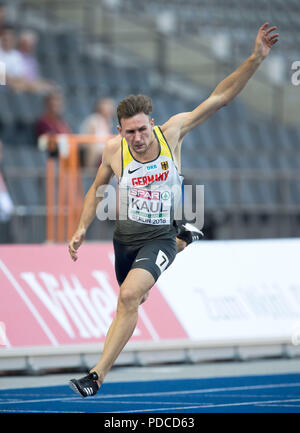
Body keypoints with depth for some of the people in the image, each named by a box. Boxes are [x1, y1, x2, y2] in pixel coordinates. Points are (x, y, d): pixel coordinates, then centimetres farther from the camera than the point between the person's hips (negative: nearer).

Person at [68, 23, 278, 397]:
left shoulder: (171, 133, -16)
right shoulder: (114, 150, -13)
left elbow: (220, 98, -15)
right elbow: (97, 188, 7)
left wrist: (255, 60, -24)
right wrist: (82, 229, -3)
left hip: (159, 236, -3)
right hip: (125, 236, 3)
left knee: (129, 296, -26)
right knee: (129, 299, 22)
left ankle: (97, 376, -25)